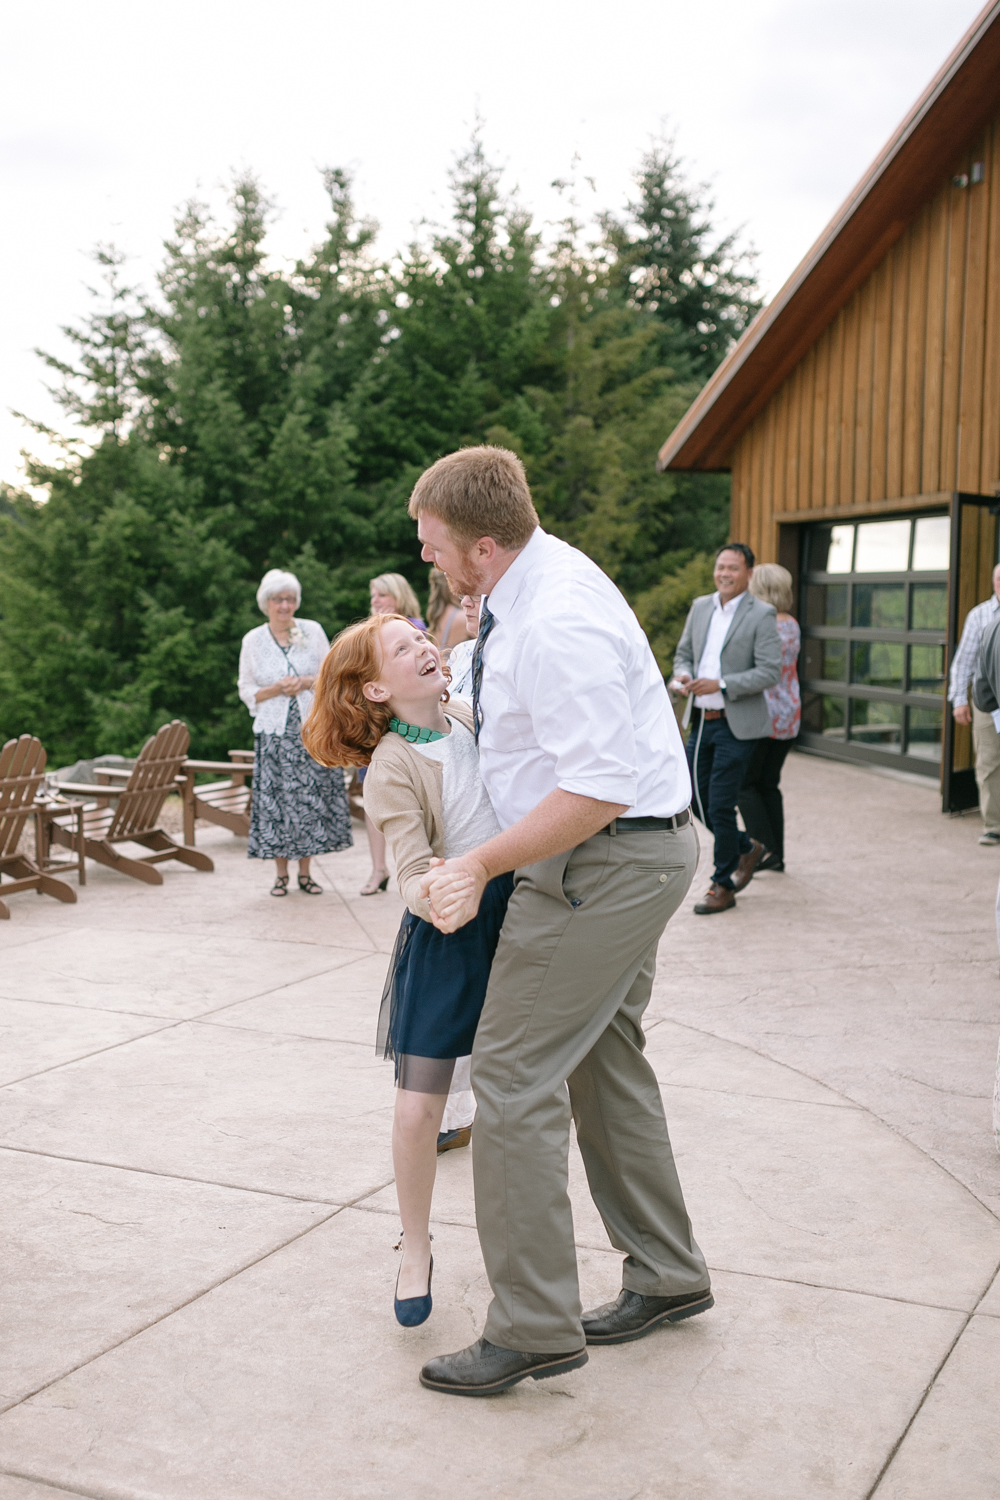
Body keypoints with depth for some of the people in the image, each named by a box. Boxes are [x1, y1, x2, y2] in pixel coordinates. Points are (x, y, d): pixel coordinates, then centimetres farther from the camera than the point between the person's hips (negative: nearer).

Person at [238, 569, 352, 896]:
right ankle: (281, 875, 8)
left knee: (311, 797, 0)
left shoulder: (313, 631, 6)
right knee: (276, 799, -3)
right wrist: (275, 690, -10)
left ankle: (305, 872, 11)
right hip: (274, 733, 0)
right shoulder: (253, 640, 5)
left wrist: (308, 683, -10)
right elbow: (246, 690, 7)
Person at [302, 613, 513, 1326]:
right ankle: (416, 1250, 22)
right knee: (418, 1111, -2)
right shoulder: (392, 767, -14)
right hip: (442, 938, -4)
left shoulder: (474, 717, 2)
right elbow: (414, 874, -24)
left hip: (509, 919, 5)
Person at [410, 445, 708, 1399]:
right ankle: (665, 1276, 33)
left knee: (513, 1078, -6)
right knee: (604, 1062, 19)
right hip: (635, 854, 11)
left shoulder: (554, 628, -27)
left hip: (608, 859, -11)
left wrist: (481, 864, -22)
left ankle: (532, 1329, 4)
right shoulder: (539, 571, 6)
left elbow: (596, 791, -29)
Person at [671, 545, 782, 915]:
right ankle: (746, 848, 34)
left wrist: (720, 685, -21)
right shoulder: (700, 607, 10)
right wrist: (683, 675, -5)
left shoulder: (761, 614, -8)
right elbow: (684, 653, 18)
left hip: (736, 724, -6)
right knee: (696, 797, 10)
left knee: (720, 804, -5)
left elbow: (770, 672, -13)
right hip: (701, 720, 6)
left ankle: (724, 885, 11)